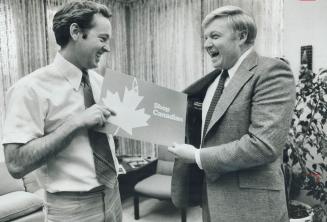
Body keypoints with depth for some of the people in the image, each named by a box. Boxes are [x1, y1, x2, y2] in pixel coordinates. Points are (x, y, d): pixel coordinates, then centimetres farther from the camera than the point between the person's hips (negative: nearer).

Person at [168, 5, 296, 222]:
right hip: (212, 193, 7)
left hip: (248, 203, -7)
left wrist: (198, 157, -18)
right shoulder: (214, 79, 9)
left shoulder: (271, 71, -16)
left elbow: (264, 145, -25)